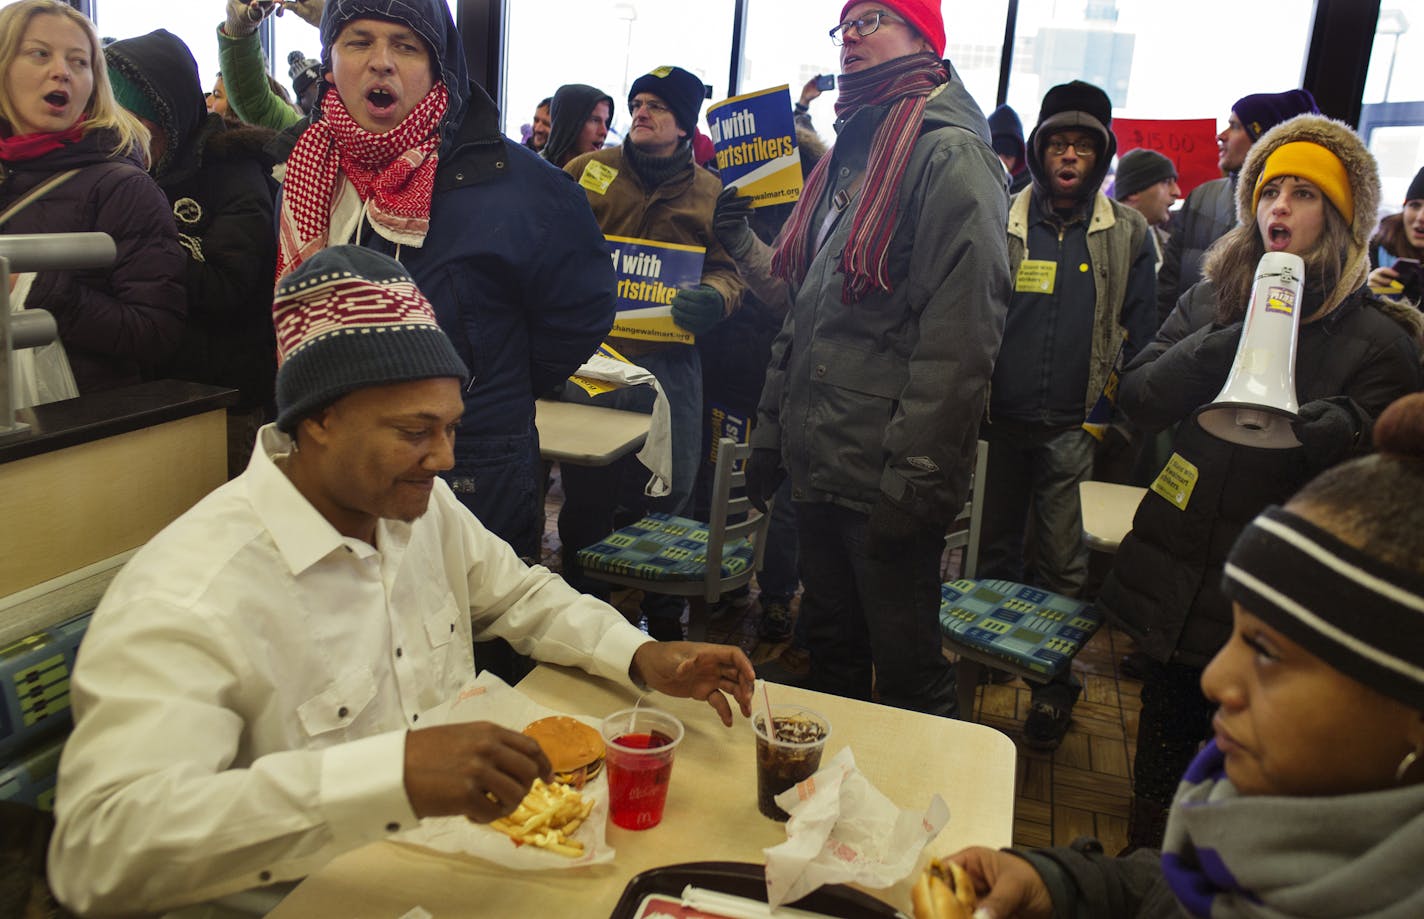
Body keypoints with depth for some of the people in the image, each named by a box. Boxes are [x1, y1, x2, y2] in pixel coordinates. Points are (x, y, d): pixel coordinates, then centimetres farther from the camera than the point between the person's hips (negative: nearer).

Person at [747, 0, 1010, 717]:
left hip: (887, 478, -8)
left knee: (905, 669, 5)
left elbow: (961, 333, -19)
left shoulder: (950, 154, -10)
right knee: (830, 648, 20)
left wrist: (915, 477, -22)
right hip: (818, 464, 8)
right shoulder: (848, 156, 19)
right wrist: (770, 431, 17)